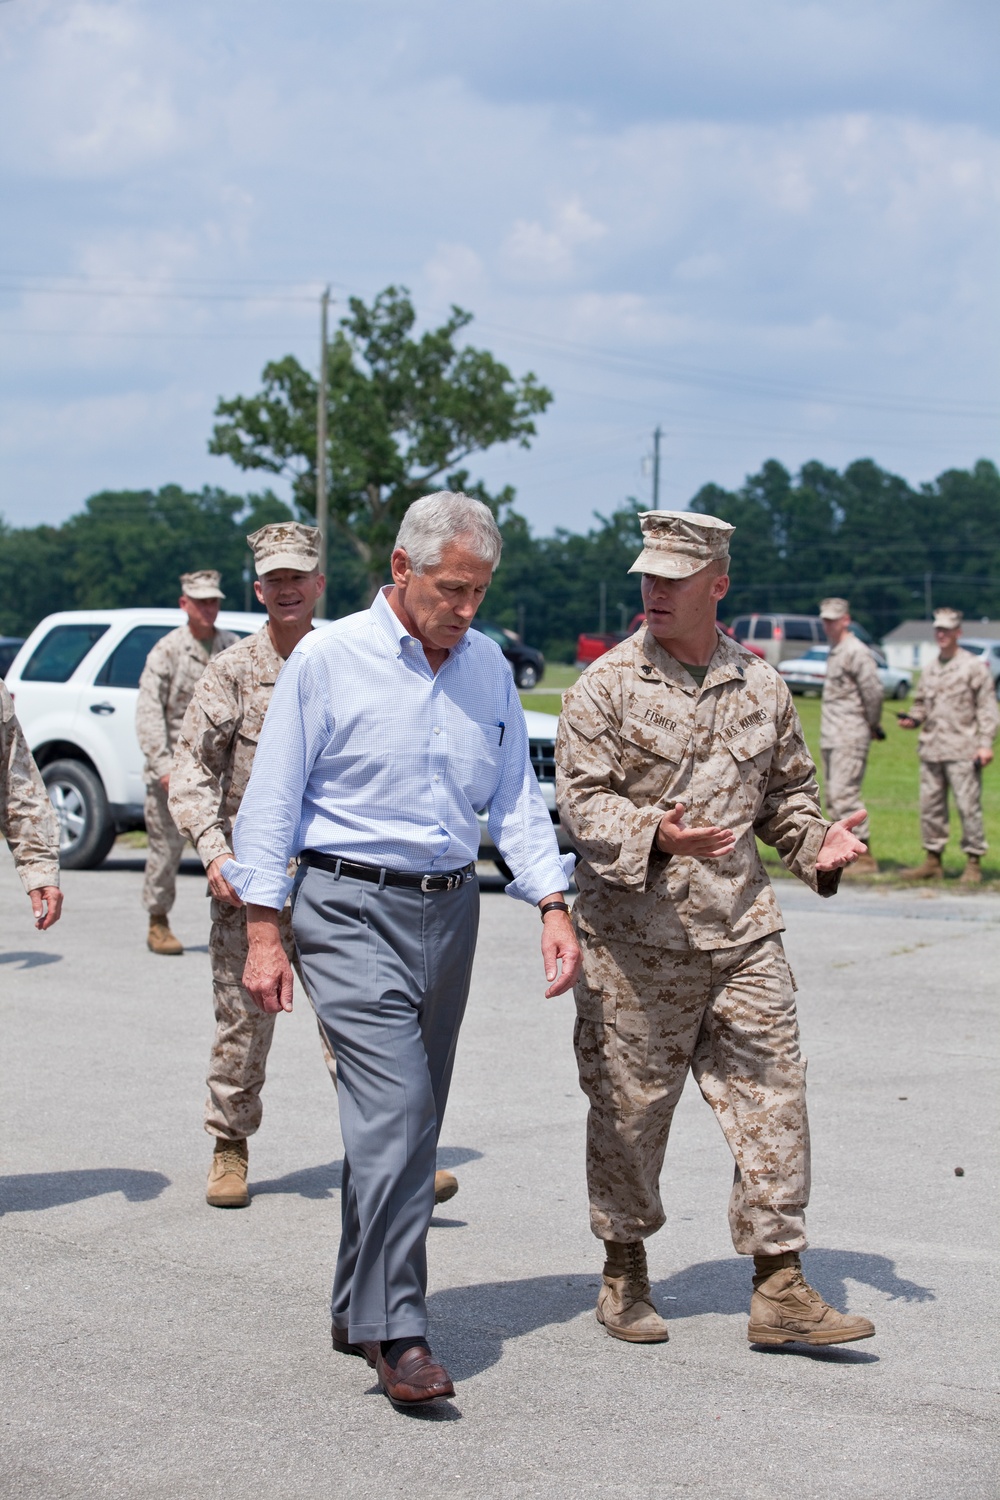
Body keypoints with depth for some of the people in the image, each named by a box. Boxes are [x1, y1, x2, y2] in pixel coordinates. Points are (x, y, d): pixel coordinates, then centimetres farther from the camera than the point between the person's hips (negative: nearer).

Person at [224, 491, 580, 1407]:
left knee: (412, 1117, 10)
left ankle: (360, 1312, 23)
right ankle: (397, 1331, -14)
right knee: (394, 1108, -16)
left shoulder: (488, 668, 10)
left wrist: (553, 903, 0)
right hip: (352, 909, -6)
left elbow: (515, 798, 13)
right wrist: (264, 931, -8)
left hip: (450, 909, 6)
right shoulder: (328, 660, -5)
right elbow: (274, 799, -4)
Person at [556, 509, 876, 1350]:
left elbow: (785, 793, 19)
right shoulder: (608, 685, -3)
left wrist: (817, 842, -1)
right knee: (630, 1110, 6)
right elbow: (582, 799, -8)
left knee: (773, 1100, -1)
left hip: (743, 934, 3)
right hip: (634, 941, -3)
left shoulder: (760, 687, 9)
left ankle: (780, 1287, 5)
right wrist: (656, 836, -25)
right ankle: (625, 1275, 24)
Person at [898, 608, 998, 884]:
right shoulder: (929, 669, 16)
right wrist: (912, 719, 2)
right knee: (930, 807, 7)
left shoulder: (975, 666, 0)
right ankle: (933, 861, 14)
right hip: (931, 748, 6)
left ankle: (973, 864, 1)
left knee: (968, 807, -5)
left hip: (963, 751, -6)